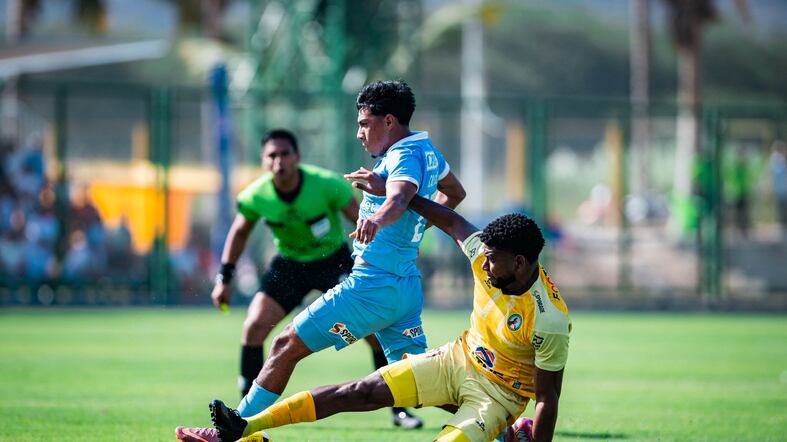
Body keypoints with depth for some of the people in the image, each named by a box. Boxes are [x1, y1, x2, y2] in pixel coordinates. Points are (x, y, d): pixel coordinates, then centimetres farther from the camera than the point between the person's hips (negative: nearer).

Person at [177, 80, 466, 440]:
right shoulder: (427, 149, 14)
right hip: (407, 286, 10)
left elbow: (399, 198, -37)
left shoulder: (405, 156, -14)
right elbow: (454, 193, 33)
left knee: (286, 346, -2)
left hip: (373, 285, -9)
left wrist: (377, 219, -58)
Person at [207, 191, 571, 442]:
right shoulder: (486, 257, -12)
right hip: (460, 358, 5)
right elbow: (453, 223, 7)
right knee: (362, 392, -7)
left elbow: (548, 398, -24)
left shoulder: (549, 321, -30)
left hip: (500, 392, -5)